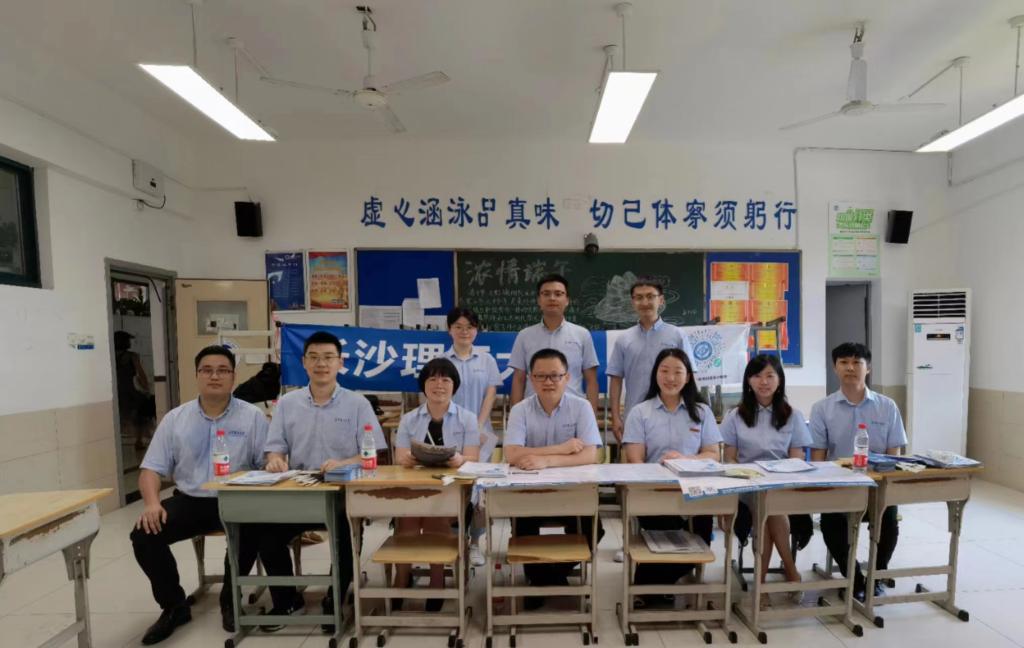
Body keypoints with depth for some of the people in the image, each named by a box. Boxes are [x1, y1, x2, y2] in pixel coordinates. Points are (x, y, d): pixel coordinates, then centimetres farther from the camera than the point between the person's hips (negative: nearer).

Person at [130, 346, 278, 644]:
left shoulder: (252, 417, -2)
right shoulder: (175, 419, 6)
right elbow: (152, 468, 5)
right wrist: (152, 502, -13)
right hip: (189, 500, 4)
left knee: (254, 529, -31)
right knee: (143, 535, -18)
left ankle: (230, 600, -3)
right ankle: (174, 606, 7)